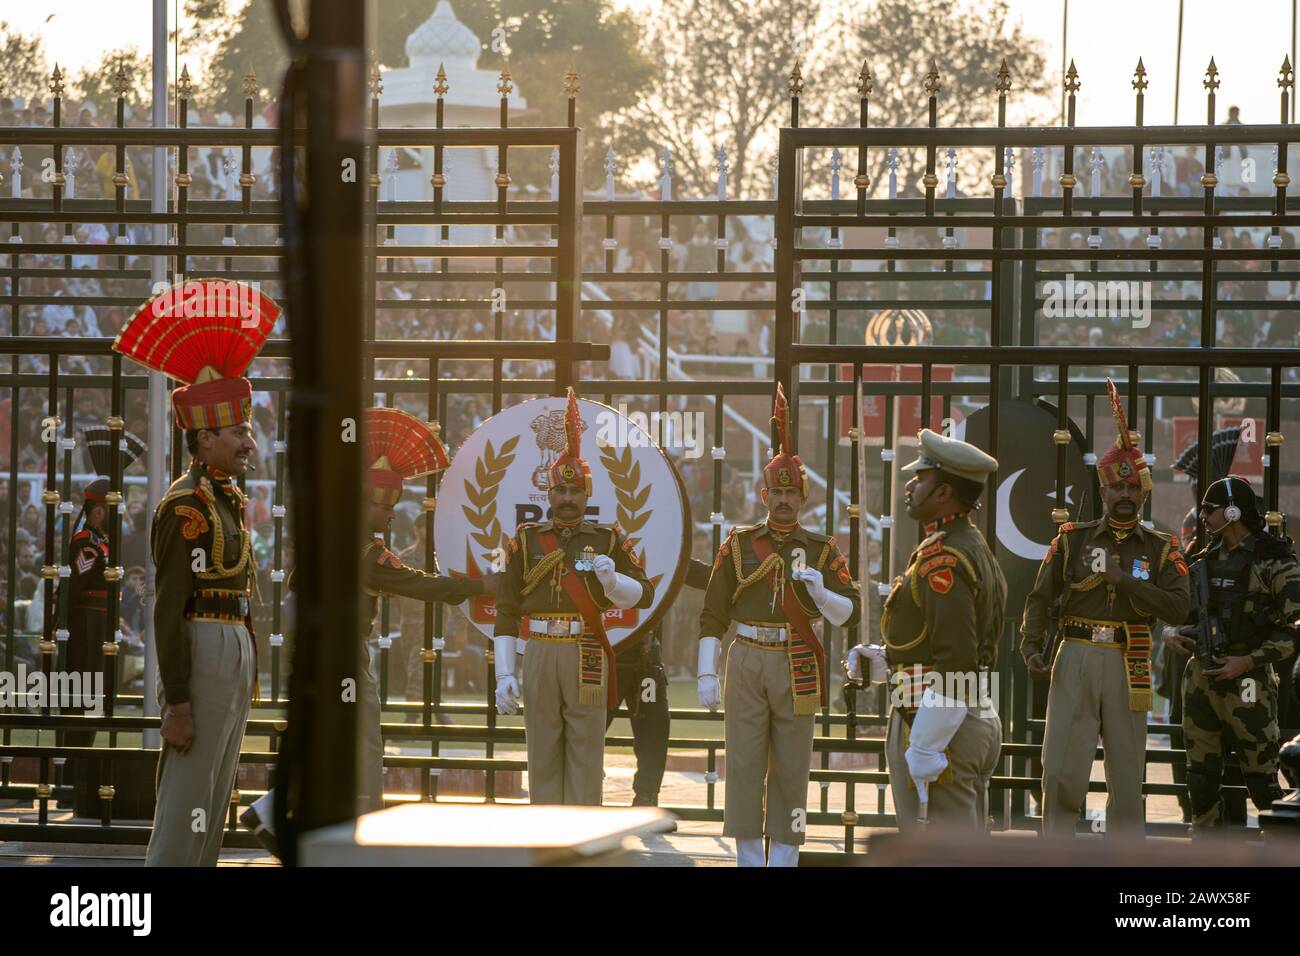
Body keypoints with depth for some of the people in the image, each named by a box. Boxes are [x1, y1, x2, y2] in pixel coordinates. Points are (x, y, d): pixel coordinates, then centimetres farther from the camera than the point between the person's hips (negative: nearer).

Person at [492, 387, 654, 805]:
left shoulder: (608, 540, 7)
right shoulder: (526, 540, 6)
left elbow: (644, 595, 3)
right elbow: (506, 610, 4)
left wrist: (612, 582, -19)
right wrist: (504, 674, -3)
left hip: (588, 658, 0)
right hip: (539, 656, 0)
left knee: (586, 756, 1)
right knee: (543, 758, 4)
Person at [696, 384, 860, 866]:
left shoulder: (822, 551, 5)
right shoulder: (738, 545, 5)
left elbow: (851, 614, 1)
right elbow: (712, 614, 3)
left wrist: (820, 593, -19)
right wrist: (705, 673, -4)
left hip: (797, 669, 0)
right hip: (747, 663, 0)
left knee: (791, 771, 3)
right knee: (744, 767, 0)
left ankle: (785, 859, 7)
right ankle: (749, 859, 5)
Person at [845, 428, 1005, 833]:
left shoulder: (942, 559, -18)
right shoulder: (977, 549, 15)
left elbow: (955, 663, -24)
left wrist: (924, 752, -23)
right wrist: (882, 660, 12)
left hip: (938, 728, -11)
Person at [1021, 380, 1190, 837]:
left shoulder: (1160, 549, 6)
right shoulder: (1072, 540, 6)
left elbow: (1178, 607, -8)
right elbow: (1040, 599, 5)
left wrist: (1124, 580, -15)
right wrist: (1032, 649, -10)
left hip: (1127, 666, 1)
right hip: (1076, 661, -1)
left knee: (1126, 782, 6)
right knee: (1062, 774, -8)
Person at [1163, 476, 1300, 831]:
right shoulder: (1204, 558, 12)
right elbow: (1184, 610, 25)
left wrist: (1250, 661, -17)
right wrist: (1173, 634, 2)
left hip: (1246, 679, -7)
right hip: (1200, 676, 7)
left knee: (1260, 774, -5)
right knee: (1201, 774, 10)